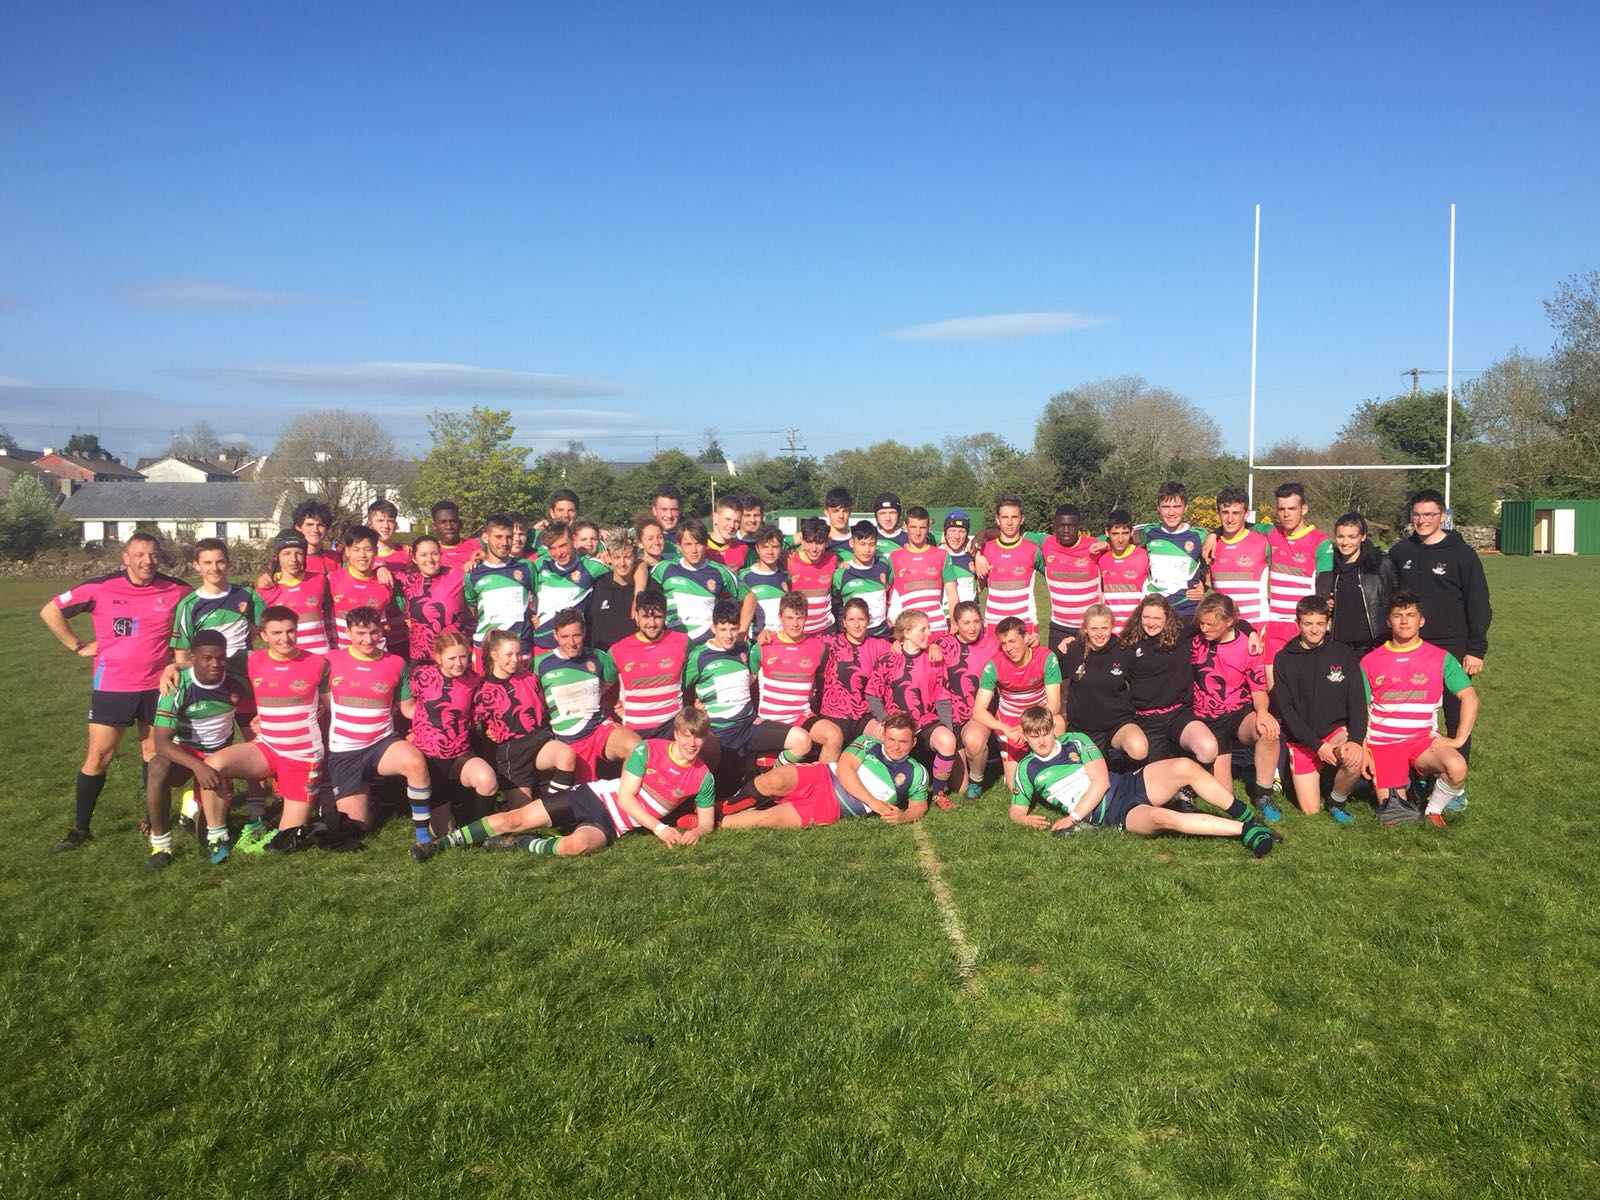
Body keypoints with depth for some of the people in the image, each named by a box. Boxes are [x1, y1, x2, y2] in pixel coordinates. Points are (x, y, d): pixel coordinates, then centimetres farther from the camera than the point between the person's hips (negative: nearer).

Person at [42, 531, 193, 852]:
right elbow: (50, 611, 1)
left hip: (157, 686, 1)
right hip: (112, 686, -1)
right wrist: (78, 646, -3)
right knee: (98, 756, 2)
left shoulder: (176, 590, -6)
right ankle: (80, 827, 14)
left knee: (154, 752, 11)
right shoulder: (100, 588, -9)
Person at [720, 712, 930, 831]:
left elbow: (919, 807, 17)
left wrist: (902, 817, -8)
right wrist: (873, 802, -14)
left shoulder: (916, 773, 9)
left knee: (764, 819, -24)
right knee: (777, 779, -34)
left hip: (831, 810, -1)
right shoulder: (868, 743, 7)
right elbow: (844, 768, -6)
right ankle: (726, 806, -11)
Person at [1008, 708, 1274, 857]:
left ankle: (1246, 817, -15)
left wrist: (1073, 817, -10)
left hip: (1131, 784, 3)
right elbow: (1016, 811, 15)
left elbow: (1101, 781, 0)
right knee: (1160, 817, -35)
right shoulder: (1027, 770, 8)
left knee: (1185, 766, -24)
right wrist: (1027, 819, -11)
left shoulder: (1076, 741, 9)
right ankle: (1246, 831, -32)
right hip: (1116, 816, -3)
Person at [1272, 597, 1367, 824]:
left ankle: (1337, 802, -3)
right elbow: (1285, 709, -6)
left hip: (1337, 731, 0)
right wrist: (1317, 745, -16)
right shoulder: (1284, 659, -1)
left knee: (1355, 759, -35)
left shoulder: (1344, 654, 0)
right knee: (1311, 811, -5)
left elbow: (1357, 702, -5)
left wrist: (1355, 740, -22)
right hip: (1301, 740, 0)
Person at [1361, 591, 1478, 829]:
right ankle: (1395, 790, 21)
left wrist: (1459, 739, -11)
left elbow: (1469, 697, -2)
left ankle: (1434, 810, -2)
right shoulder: (1369, 661, 6)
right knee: (1392, 814, -14)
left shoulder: (1440, 658, 2)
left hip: (1423, 741, 0)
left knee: (1457, 767, -32)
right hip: (1382, 744, 0)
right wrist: (1362, 748, -5)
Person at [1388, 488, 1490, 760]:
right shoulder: (1400, 552, 6)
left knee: (1457, 717, 5)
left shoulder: (1462, 554, -5)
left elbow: (1479, 605, -4)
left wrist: (1477, 650, -9)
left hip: (1452, 650, -3)